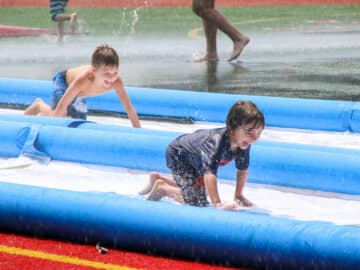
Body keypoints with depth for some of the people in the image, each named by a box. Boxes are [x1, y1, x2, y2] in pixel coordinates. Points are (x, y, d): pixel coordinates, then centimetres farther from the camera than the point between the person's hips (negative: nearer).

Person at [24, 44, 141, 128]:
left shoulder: (116, 81, -36)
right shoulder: (83, 79, -48)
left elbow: (128, 107, -28)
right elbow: (62, 106, -43)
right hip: (63, 81, -6)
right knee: (59, 116, -25)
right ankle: (39, 105, 8)